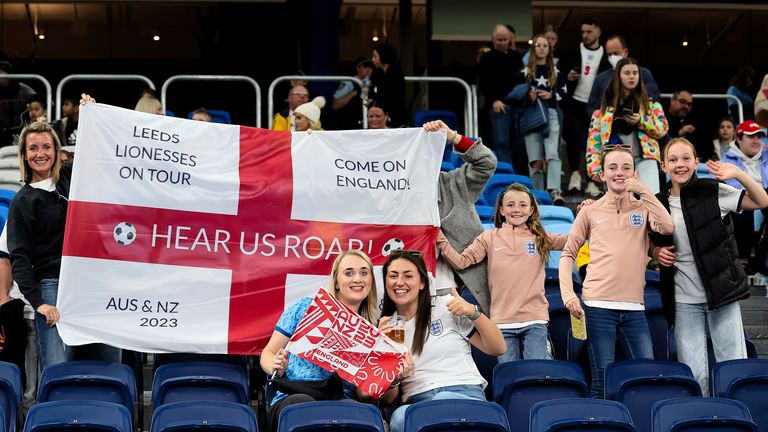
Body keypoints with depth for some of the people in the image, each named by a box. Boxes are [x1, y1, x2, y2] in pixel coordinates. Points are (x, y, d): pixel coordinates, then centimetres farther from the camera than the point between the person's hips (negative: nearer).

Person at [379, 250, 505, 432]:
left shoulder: (446, 306, 11)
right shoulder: (386, 327, 19)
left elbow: (498, 349, 9)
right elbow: (388, 396, 11)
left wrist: (473, 312, -5)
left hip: (465, 395, -1)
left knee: (444, 400, -39)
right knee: (400, 416, -36)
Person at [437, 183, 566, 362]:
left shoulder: (540, 239, 9)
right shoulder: (489, 238, 8)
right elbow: (460, 261, 2)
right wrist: (440, 240, -10)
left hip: (535, 320, 0)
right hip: (502, 321, 1)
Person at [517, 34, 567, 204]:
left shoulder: (555, 72, 12)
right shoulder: (524, 72, 10)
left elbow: (563, 93, 13)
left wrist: (550, 95, -6)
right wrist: (527, 96, -11)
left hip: (551, 114, 0)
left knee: (552, 154, -18)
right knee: (535, 159, -1)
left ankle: (554, 191, -28)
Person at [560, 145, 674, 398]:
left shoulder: (642, 208, 10)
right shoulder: (591, 212, 8)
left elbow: (667, 227, -10)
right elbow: (568, 254, 10)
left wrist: (643, 190, -7)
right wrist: (568, 294, -4)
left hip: (634, 307, 2)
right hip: (598, 305, -2)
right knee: (602, 379, -1)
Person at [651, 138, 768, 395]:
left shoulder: (714, 192, -3)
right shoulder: (659, 204, 6)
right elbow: (655, 245, 21)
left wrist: (739, 175, -23)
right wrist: (658, 253, -2)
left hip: (722, 295, -2)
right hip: (684, 301, 2)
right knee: (693, 374, 1)